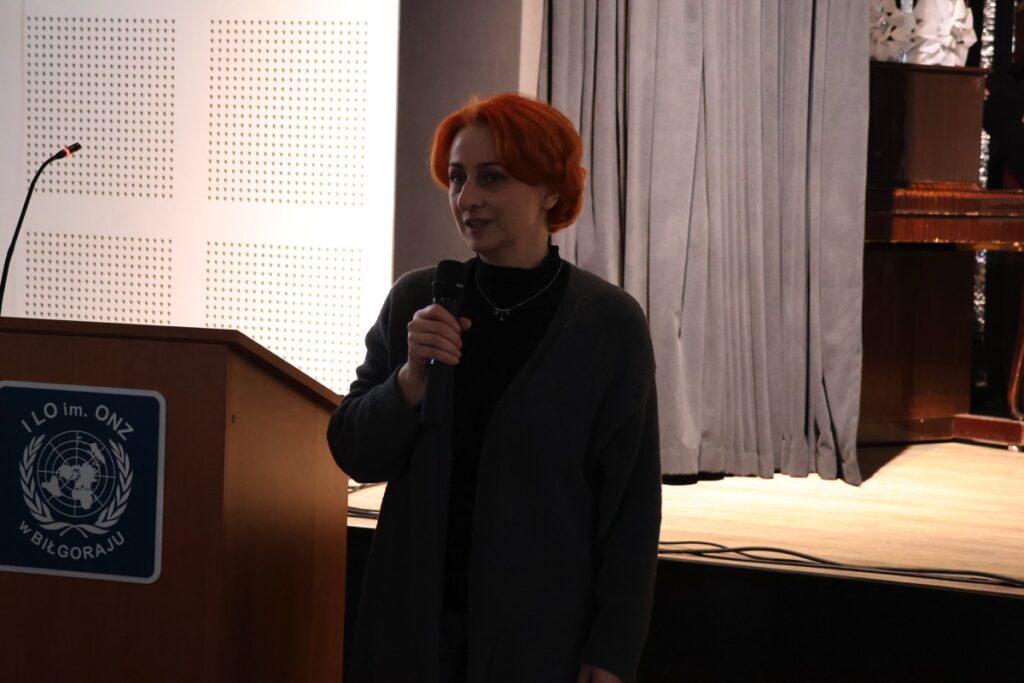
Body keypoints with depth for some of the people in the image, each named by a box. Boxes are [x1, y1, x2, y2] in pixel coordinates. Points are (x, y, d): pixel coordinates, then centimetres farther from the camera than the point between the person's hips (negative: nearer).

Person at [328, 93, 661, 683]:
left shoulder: (611, 323, -8)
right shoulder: (414, 300, 0)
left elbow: (631, 502, -6)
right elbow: (354, 454, 3)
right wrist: (410, 378, -15)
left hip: (541, 634, -2)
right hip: (415, 624, 3)